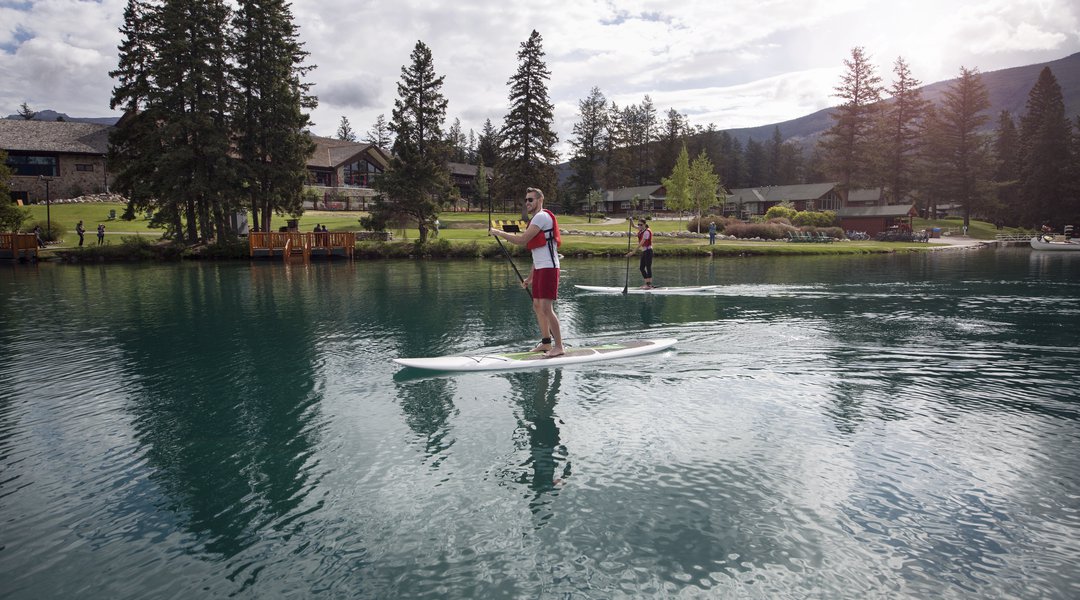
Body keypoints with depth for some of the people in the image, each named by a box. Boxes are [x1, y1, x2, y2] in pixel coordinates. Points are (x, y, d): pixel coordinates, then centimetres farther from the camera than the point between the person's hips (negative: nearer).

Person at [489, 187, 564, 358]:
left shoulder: (542, 216, -10)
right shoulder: (537, 219, 22)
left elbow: (522, 240, -19)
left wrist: (498, 233, -10)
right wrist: (530, 277, 24)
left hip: (548, 268, -10)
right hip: (540, 269, 10)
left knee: (546, 308, -13)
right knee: (537, 307, 13)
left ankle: (559, 347, -10)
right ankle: (546, 342, 23)